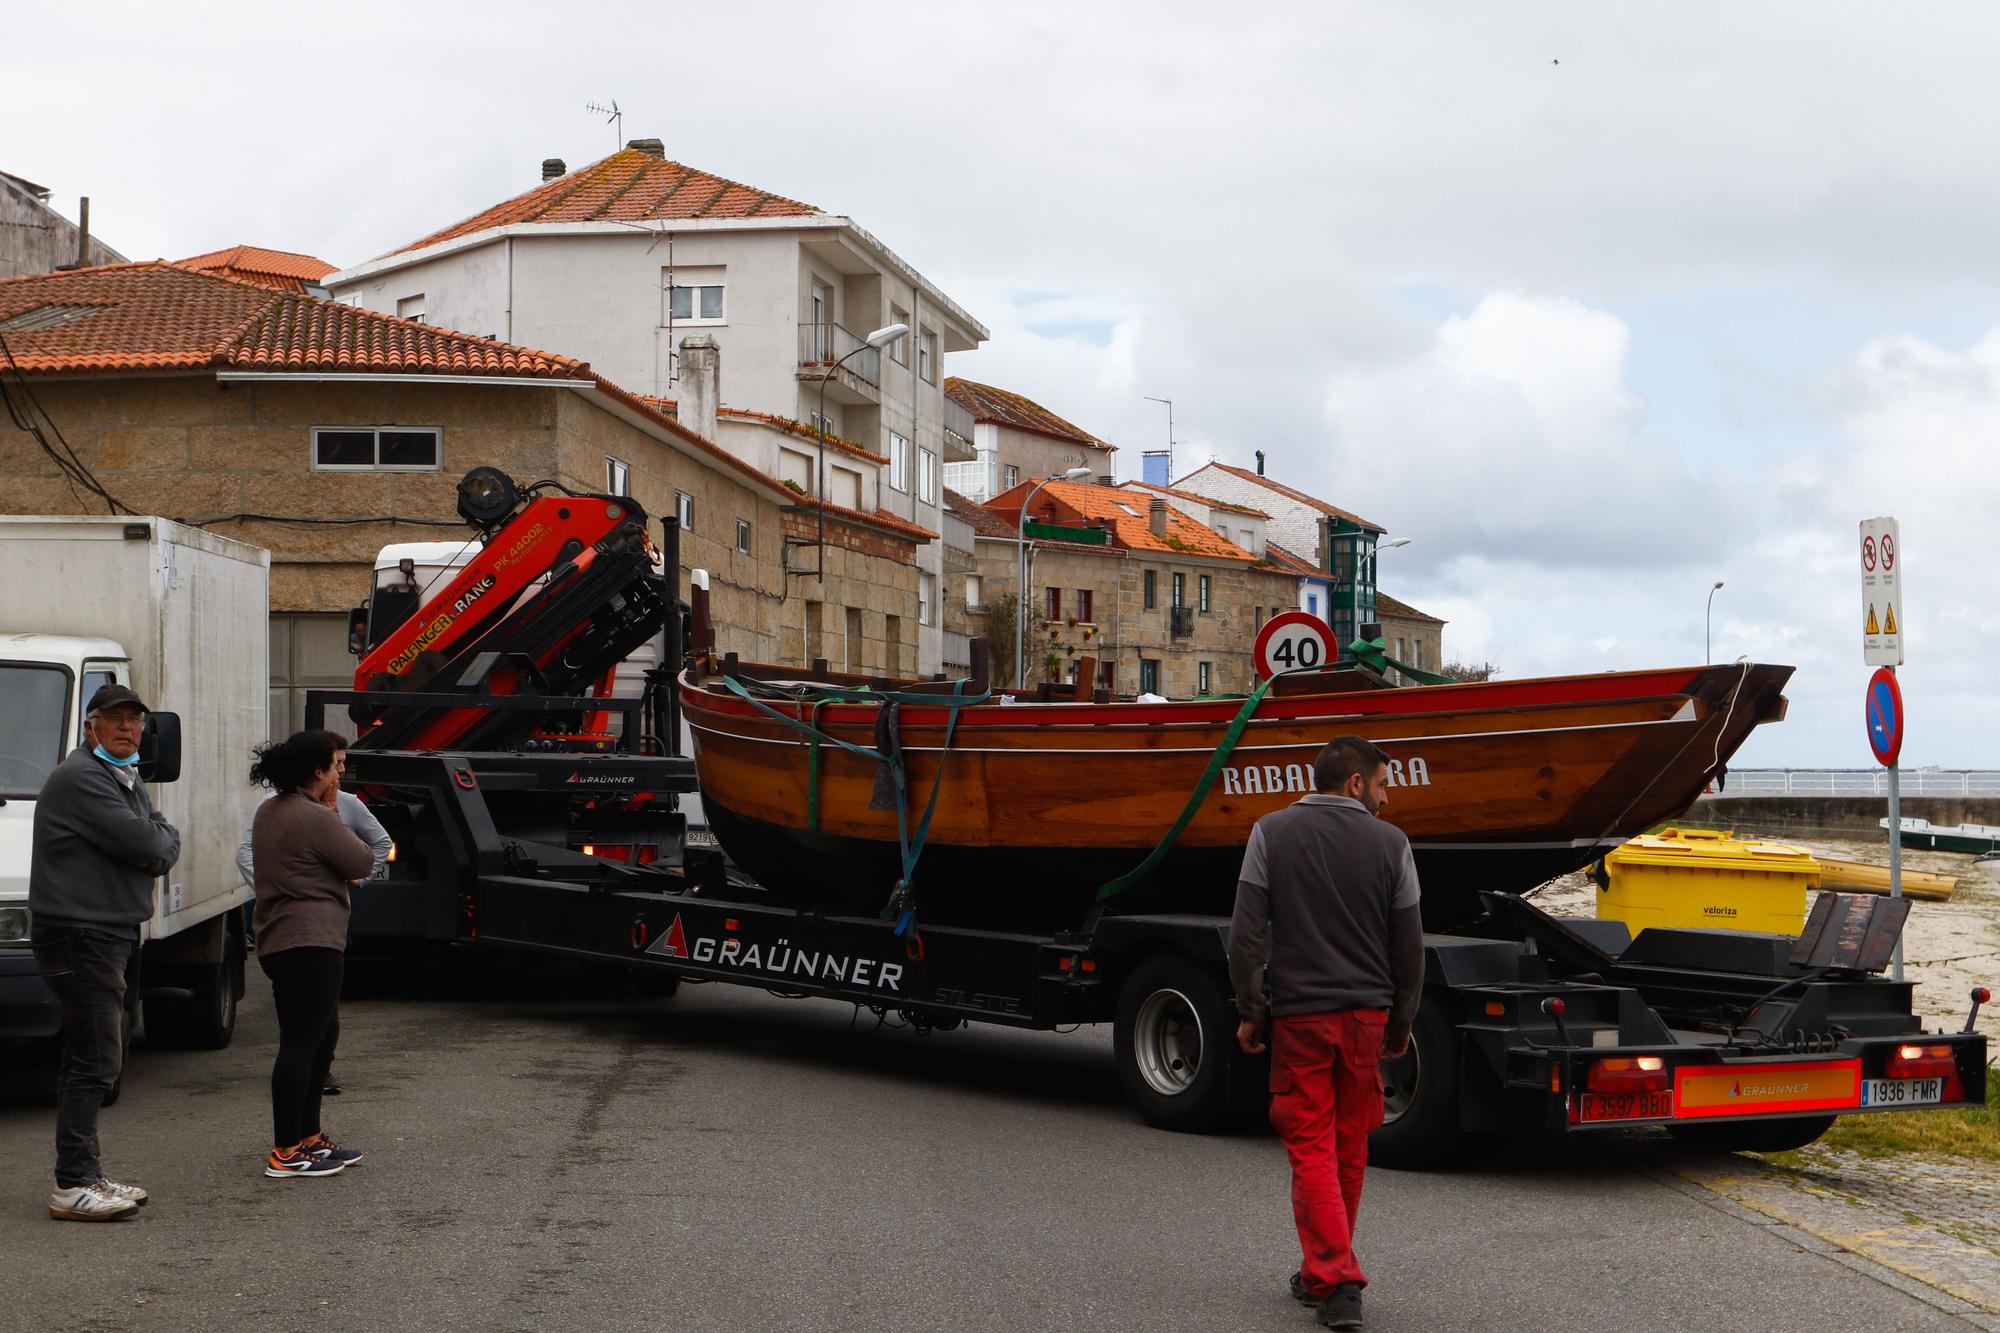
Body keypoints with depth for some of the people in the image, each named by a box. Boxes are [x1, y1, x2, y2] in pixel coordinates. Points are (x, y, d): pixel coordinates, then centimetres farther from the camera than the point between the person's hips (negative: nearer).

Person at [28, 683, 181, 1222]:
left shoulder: (128, 781, 19)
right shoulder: (81, 778, -14)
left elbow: (165, 843, 14)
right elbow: (145, 844, -20)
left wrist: (154, 846, -8)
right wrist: (160, 841, 1)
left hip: (116, 934, 10)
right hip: (81, 933, -10)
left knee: (94, 1059, 13)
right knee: (95, 1061, -11)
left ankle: (86, 1177, 20)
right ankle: (73, 1185, -8)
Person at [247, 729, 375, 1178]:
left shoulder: (269, 812, 15)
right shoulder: (315, 818, -16)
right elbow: (361, 862, -8)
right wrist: (333, 813, 1)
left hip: (278, 939, 11)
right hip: (311, 940, -11)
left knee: (322, 1037, 19)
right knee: (301, 1044, -9)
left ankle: (308, 1137, 26)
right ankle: (286, 1153, -8)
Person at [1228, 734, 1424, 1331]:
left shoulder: (1272, 833, -1)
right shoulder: (1389, 843, 1)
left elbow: (1246, 932, -6)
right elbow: (1409, 945, 5)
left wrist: (1249, 1011, 3)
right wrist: (1401, 1023, 16)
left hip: (1299, 1014, -2)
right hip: (1366, 1013, 2)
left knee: (1310, 1147, 0)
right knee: (1350, 1148, 14)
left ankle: (1335, 1279, -10)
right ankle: (1324, 1271, 27)